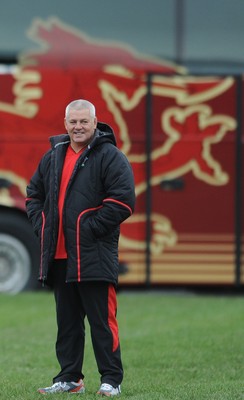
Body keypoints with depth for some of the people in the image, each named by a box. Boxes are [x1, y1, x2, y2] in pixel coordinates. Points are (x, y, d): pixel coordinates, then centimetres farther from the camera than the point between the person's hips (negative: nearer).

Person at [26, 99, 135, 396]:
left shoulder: (110, 157, -6)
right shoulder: (53, 157, 15)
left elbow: (122, 201, -14)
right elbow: (34, 194, 25)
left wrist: (89, 230, -15)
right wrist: (42, 226, 8)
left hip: (94, 257, -6)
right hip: (59, 256, 6)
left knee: (102, 320, -5)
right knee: (67, 321, 12)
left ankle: (111, 380, 0)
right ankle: (69, 378, 18)